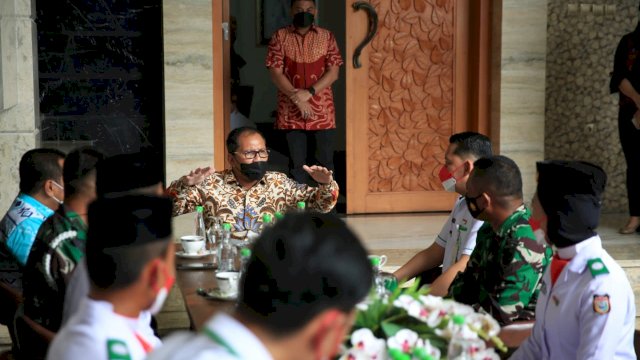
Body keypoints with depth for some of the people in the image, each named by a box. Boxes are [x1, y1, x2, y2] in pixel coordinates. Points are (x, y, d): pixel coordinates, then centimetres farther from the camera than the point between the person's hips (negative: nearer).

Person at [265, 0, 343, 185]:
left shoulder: (327, 37, 5)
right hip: (291, 111, 0)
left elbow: (333, 72, -2)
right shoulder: (279, 36, 2)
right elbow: (275, 72, -5)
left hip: (322, 110, 1)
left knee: (325, 161, 4)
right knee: (297, 162, 5)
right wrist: (297, 98, -14)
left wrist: (309, 92, -15)